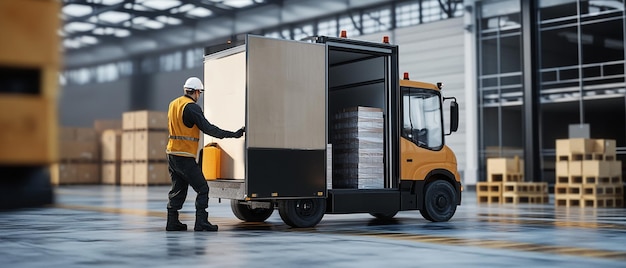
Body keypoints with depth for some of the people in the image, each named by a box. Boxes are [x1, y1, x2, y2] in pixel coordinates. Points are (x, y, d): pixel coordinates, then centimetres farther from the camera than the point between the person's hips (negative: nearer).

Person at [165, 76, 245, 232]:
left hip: (172, 154, 9)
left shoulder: (174, 104, 13)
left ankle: (172, 222, 16)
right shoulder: (191, 107, -13)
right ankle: (201, 223, -5)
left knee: (178, 189, 15)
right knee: (202, 189, -2)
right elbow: (207, 128, -17)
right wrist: (232, 134, -15)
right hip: (185, 156, -9)